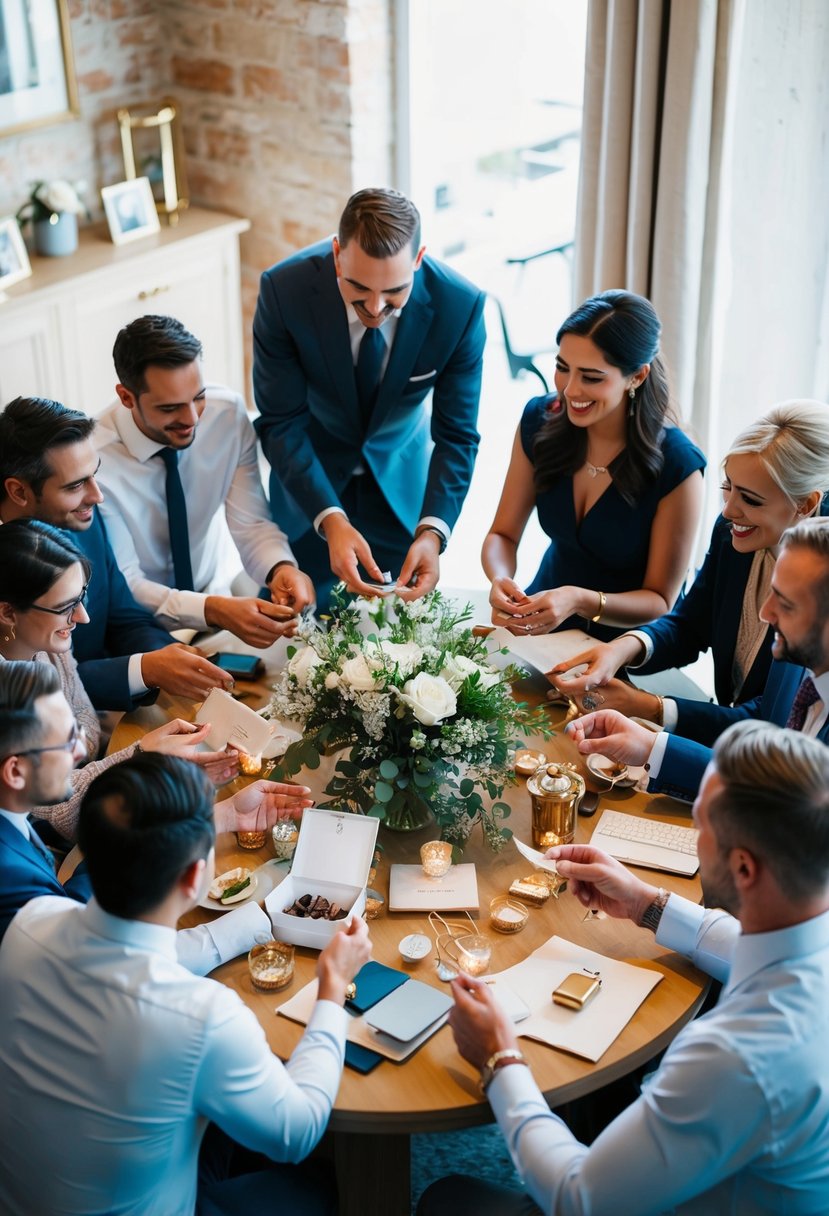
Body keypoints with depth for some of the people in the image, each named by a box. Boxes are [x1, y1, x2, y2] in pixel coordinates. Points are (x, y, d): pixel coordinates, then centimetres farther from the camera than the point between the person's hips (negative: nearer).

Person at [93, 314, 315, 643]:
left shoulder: (228, 412, -11)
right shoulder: (95, 460, -23)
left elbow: (251, 523, -8)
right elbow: (124, 585, -21)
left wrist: (281, 567, -31)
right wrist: (214, 610, -37)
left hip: (212, 595, 4)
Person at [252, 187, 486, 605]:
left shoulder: (459, 305, -28)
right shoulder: (285, 289, -30)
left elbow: (456, 437, -19)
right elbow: (280, 423, -23)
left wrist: (432, 532, -36)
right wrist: (331, 520, -37)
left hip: (401, 475, 1)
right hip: (310, 474, -1)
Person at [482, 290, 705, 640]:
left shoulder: (677, 465, -19)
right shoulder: (539, 421, -6)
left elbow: (660, 601, -13)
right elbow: (503, 534, 1)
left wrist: (582, 601, -32)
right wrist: (500, 580, -22)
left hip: (627, 645, -3)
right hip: (540, 625, 4)